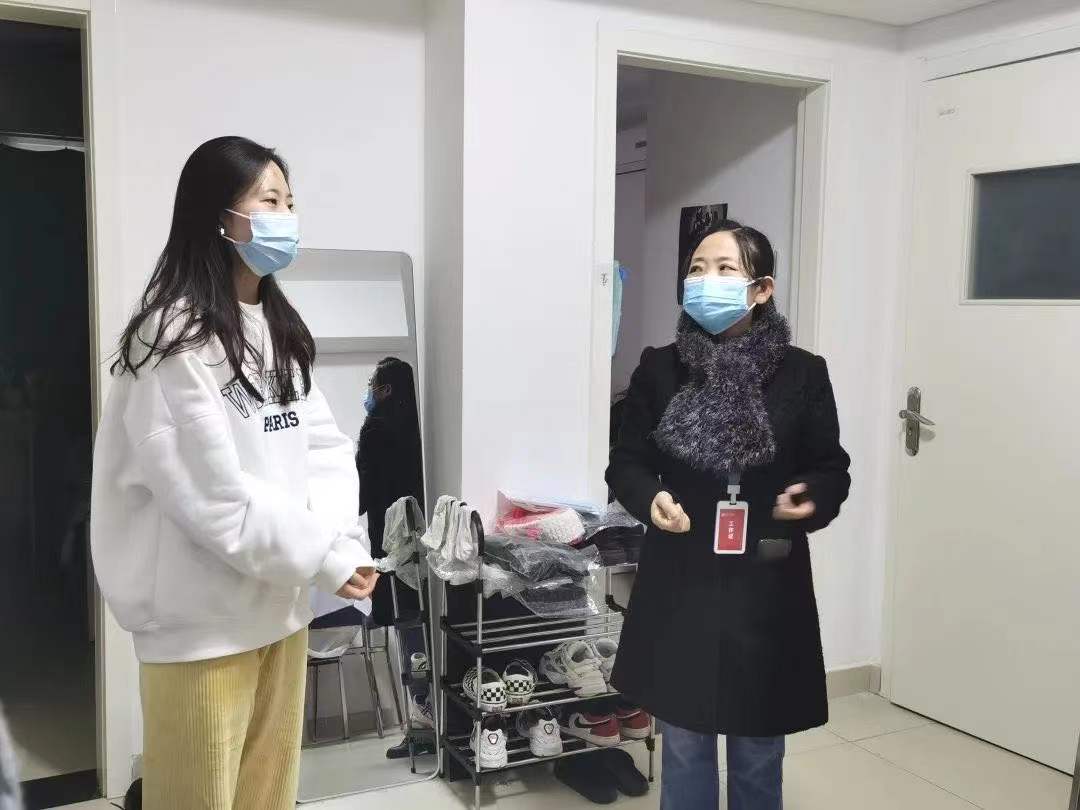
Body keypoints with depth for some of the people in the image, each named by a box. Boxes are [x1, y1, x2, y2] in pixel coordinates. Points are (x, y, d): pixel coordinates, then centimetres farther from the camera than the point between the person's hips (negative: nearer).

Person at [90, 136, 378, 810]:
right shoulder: (175, 337, -15)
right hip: (205, 615, -7)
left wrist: (345, 542, -11)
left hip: (281, 600, 7)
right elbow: (217, 495, -21)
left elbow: (326, 448, 4)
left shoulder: (278, 328, 11)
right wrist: (328, 558, -15)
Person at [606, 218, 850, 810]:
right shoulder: (658, 369, -2)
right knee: (683, 746, 14)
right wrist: (649, 499, -17)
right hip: (679, 584, 1)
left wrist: (814, 500, -18)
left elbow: (832, 469, 3)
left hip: (766, 587, 0)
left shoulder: (802, 373, -4)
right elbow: (625, 463, 3)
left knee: (758, 753, 15)